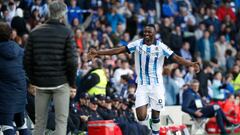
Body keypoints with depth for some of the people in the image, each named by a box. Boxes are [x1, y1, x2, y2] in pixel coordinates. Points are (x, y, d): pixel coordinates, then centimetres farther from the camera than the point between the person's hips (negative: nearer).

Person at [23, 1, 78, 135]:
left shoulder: (35, 32, 6)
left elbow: (27, 60, 3)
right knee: (61, 120, -1)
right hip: (61, 82, -4)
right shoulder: (66, 32, -6)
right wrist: (72, 81, 2)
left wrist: (33, 80, 13)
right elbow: (72, 61, -11)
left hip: (41, 83, 4)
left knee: (40, 122, 10)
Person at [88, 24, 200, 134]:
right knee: (141, 116, -11)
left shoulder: (160, 47, -5)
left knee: (155, 115, 3)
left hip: (156, 85, -1)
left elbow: (176, 57, -10)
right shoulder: (138, 44, -2)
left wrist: (191, 64, -24)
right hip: (142, 85, 1)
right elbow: (119, 50, -5)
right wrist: (98, 53, -11)